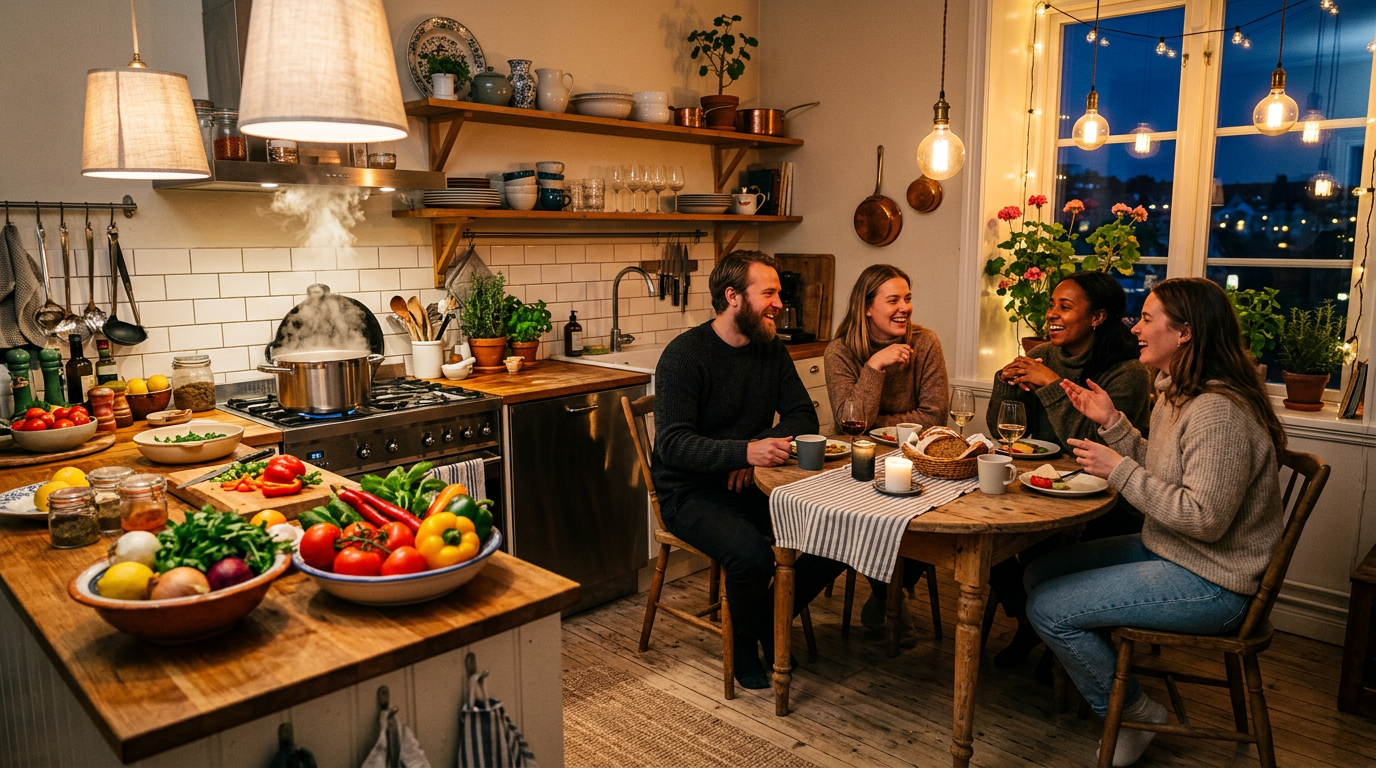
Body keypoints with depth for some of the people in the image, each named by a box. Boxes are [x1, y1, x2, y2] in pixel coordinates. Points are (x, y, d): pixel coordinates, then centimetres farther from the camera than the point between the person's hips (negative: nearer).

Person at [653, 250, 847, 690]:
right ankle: (745, 645, -1)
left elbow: (802, 417, 6)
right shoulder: (684, 355, -14)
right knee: (752, 553, -32)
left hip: (750, 485, 6)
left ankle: (771, 621, 10)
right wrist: (745, 451, -36)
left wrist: (760, 451, -14)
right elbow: (673, 443, -22)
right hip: (690, 492, -6)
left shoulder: (771, 350, 7)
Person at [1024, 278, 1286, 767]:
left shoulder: (1218, 411, -26)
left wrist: (1119, 470, -23)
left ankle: (1133, 713, 9)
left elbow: (1205, 518, -28)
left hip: (1208, 582, -10)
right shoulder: (1176, 393, 7)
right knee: (1041, 572, 9)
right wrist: (1113, 423, 3)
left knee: (1048, 608, -13)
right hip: (1167, 550, 10)